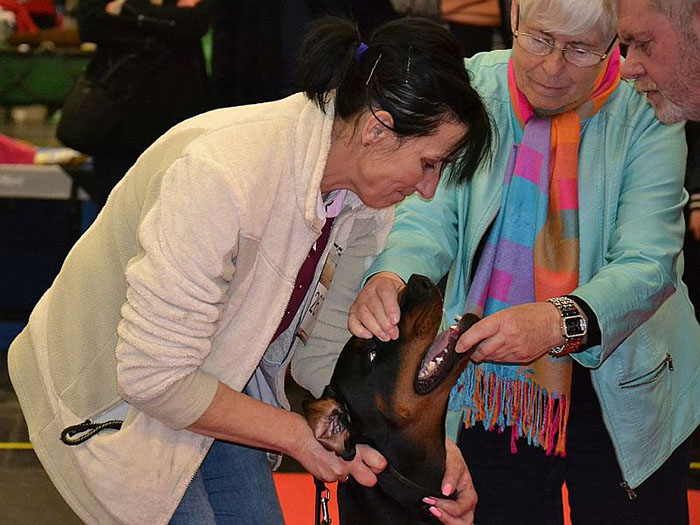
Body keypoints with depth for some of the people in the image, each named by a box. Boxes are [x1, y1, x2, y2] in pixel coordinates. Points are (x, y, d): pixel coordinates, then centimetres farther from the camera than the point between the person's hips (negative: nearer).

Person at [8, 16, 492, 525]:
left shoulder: (364, 194, -12)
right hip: (110, 394, -7)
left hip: (218, 384, 7)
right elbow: (154, 376, -32)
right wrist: (296, 433, -24)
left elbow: (327, 342, -3)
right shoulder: (220, 177, -36)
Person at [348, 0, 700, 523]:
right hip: (491, 382, 2)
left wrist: (559, 321, -41)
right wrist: (389, 276, -37)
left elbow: (648, 264, -23)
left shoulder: (644, 110, -14)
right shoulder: (473, 87, -7)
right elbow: (432, 216, -14)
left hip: (620, 390, -1)